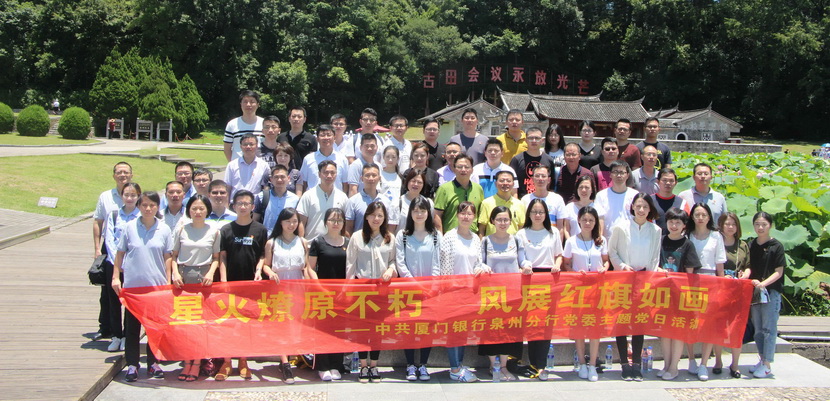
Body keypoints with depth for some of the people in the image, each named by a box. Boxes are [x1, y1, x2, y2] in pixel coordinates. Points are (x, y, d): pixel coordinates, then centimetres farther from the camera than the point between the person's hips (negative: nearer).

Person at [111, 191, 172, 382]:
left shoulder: (164, 230, 1)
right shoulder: (130, 227, 0)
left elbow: (167, 258, 5)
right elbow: (120, 254, 6)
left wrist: (168, 282, 2)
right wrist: (116, 277, 2)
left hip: (157, 284, 0)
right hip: (132, 284, 0)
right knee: (132, 326, 5)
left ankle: (153, 363, 19)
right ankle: (132, 365, 13)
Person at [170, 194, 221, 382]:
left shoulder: (214, 231, 5)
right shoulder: (181, 229, 6)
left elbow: (216, 258, 8)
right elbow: (173, 255, 7)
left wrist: (211, 273, -8)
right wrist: (175, 273, -7)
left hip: (204, 277, -1)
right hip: (183, 277, 1)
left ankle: (197, 362, 6)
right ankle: (187, 361, 9)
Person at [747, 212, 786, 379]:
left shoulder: (776, 246, -6)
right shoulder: (751, 245, 8)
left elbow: (779, 272, -8)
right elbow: (750, 267, 9)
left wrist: (763, 283, -22)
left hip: (771, 292, -5)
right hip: (754, 291, 5)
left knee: (769, 329, -2)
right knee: (758, 329, 13)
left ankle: (767, 365, 3)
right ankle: (762, 359, 24)